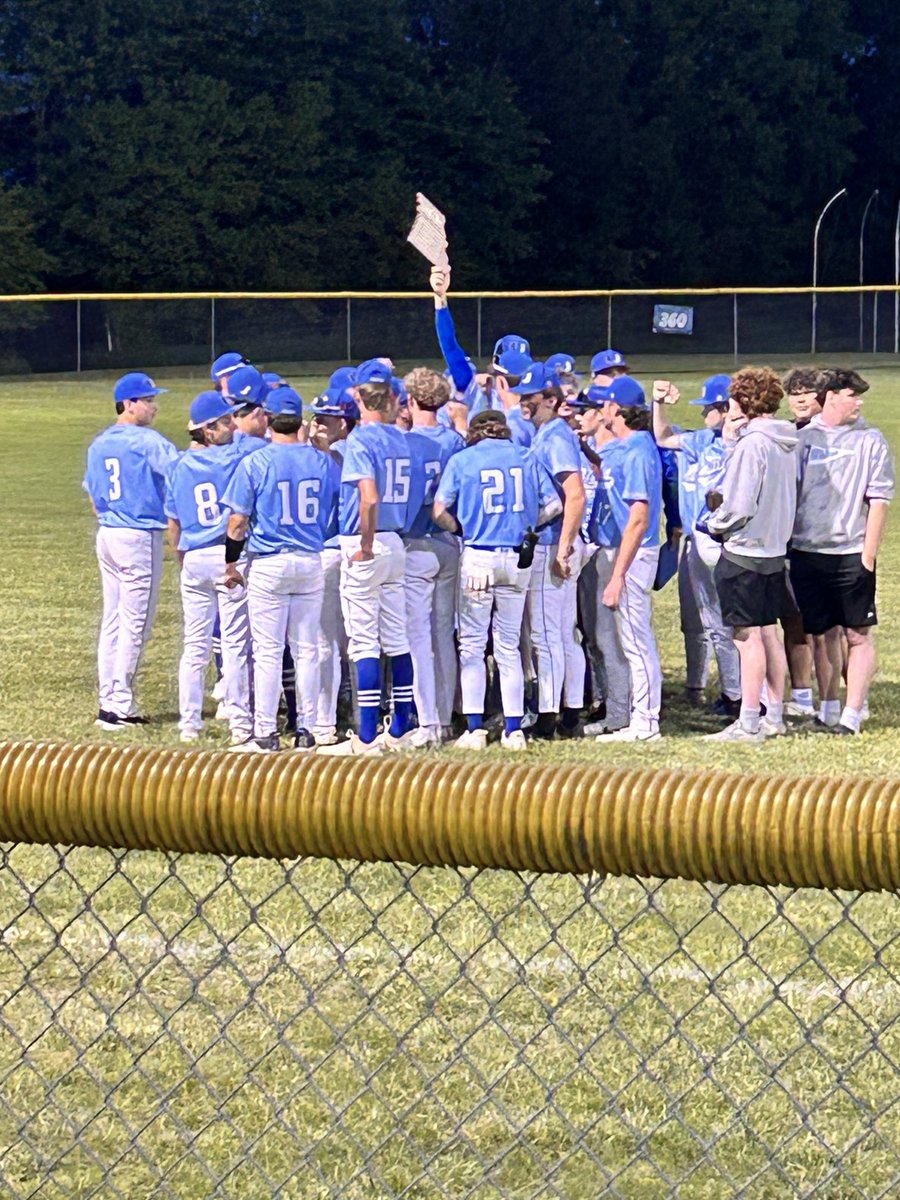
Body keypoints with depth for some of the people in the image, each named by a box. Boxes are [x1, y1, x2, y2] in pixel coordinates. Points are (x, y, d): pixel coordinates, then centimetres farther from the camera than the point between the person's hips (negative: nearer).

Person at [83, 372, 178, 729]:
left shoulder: (99, 444, 12)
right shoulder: (147, 441, -13)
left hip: (107, 537, 8)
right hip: (140, 538, -8)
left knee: (112, 621, 12)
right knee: (135, 624, -4)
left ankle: (109, 701, 14)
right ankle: (119, 706, -5)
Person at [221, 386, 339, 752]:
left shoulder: (254, 463, -8)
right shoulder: (324, 462, 2)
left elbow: (237, 522, -6)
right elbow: (338, 515, 8)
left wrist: (231, 564, 5)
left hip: (268, 565, -3)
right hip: (312, 563, 3)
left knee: (267, 650, 0)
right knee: (307, 649, 9)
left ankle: (265, 732, 1)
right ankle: (306, 729, 12)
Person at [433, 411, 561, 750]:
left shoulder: (462, 460, 1)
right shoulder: (525, 458, 8)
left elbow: (440, 511, -4)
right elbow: (553, 505, 4)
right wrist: (526, 524, 14)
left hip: (478, 557, -3)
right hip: (518, 559, 3)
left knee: (472, 645, 3)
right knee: (509, 646, 9)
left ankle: (475, 728, -3)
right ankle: (514, 730, 6)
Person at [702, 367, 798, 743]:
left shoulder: (751, 443, -18)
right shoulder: (787, 444, 8)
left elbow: (739, 507, -20)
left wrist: (716, 524, -2)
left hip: (744, 551, -9)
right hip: (775, 549, 9)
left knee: (748, 637, -5)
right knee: (768, 633, 14)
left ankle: (748, 723, -4)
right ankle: (774, 715, 19)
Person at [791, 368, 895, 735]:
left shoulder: (870, 441, 1)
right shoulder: (803, 438, 7)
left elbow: (878, 501, -2)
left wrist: (868, 556, -8)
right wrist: (784, 546, 4)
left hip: (851, 553, -2)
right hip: (807, 552, 2)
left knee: (858, 635, -2)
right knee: (823, 634, 9)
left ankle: (852, 713, -1)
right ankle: (828, 708, 16)